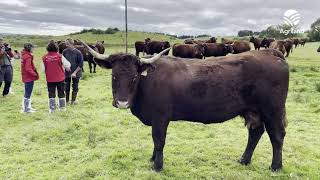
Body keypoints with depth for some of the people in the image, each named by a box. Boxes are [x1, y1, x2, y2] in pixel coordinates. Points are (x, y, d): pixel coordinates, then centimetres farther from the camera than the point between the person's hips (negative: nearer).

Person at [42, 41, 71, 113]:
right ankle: (63, 107, 21)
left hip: (50, 79, 1)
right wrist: (68, 68, 18)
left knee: (51, 94, 10)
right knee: (61, 93, 13)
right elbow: (67, 65, -4)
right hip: (60, 78, -1)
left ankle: (52, 108, 12)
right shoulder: (60, 56, -12)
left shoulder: (45, 57, -7)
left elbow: (43, 69, 1)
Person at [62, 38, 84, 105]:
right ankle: (66, 100, 22)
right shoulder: (65, 52, -3)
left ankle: (73, 100, 23)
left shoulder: (78, 52, -10)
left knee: (75, 87, 8)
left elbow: (81, 64, -9)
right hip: (67, 73, 2)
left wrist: (75, 72, -14)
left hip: (76, 73, -2)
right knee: (66, 87, 7)